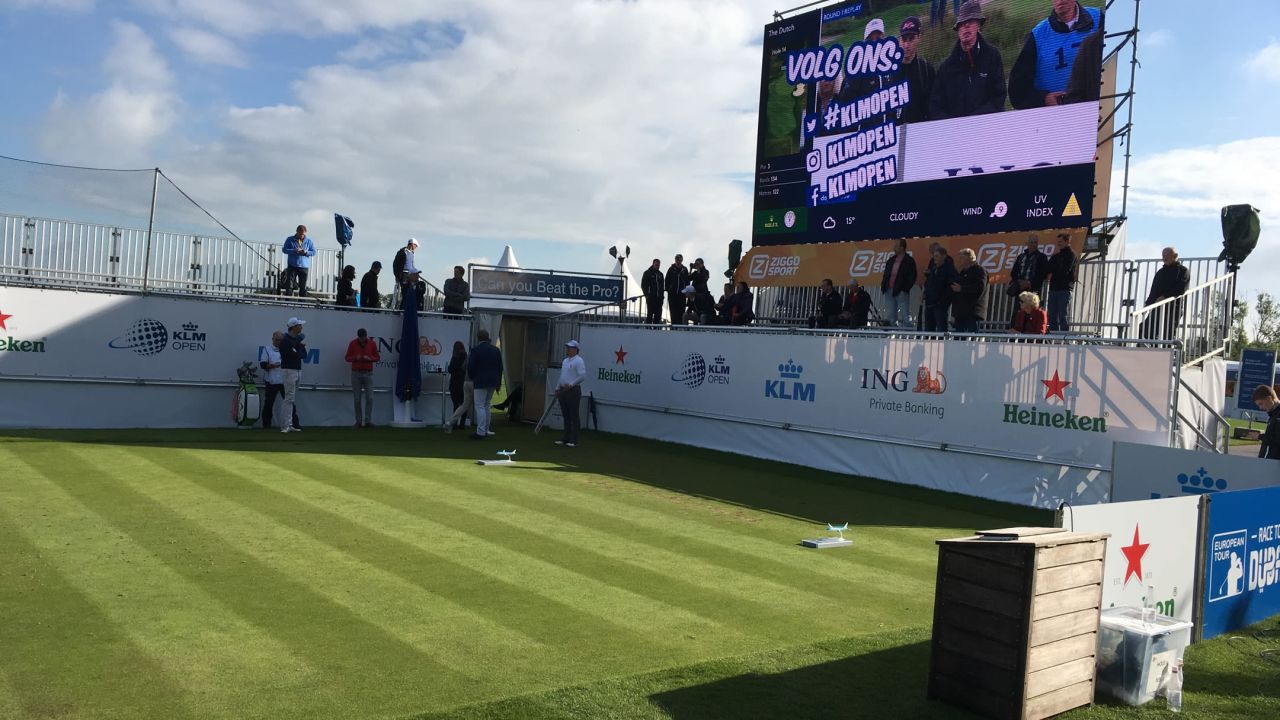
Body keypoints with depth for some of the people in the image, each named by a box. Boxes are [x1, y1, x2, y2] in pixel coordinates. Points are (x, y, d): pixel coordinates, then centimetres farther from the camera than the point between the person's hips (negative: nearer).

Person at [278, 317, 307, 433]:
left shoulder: (298, 339, 13)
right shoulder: (285, 340, -13)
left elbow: (304, 355, 12)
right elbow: (295, 355, -18)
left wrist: (300, 350, -8)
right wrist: (301, 345, -1)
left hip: (298, 370, 8)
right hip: (288, 370, -8)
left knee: (293, 399, 8)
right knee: (289, 398, -10)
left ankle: (290, 425, 10)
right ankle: (287, 425, -11)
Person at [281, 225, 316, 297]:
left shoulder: (308, 241, 7)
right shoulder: (290, 239, 4)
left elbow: (313, 252, 7)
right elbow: (284, 249, -1)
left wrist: (306, 252, -13)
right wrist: (294, 251, -17)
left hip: (304, 267, 1)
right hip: (292, 266, -1)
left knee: (303, 287, 3)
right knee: (289, 285, -5)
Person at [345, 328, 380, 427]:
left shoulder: (372, 343, 1)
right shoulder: (352, 343, -1)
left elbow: (377, 357, 7)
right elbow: (347, 358, 3)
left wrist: (370, 358, -14)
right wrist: (355, 358, -17)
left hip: (368, 373, 0)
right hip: (356, 374, 0)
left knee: (369, 398, -6)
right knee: (356, 399, 1)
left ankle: (368, 421, -1)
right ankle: (358, 421, 7)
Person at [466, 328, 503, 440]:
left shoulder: (476, 350, -11)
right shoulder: (496, 350, 6)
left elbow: (470, 367, -10)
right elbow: (500, 367, 9)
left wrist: (472, 377, 9)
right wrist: (498, 382, 16)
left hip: (481, 382, -6)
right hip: (493, 382, 6)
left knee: (480, 406, -3)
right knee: (487, 405, 17)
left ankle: (481, 432, -7)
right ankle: (486, 430, 20)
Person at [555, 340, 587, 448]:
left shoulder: (579, 361, -9)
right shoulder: (565, 361, 18)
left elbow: (582, 376, -18)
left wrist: (571, 384, -22)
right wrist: (557, 388, 18)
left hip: (573, 391, -9)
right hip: (563, 390, 9)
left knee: (574, 416, -5)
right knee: (566, 416, 11)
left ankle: (573, 440, -4)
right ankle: (565, 438, 16)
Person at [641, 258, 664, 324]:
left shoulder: (660, 274, 17)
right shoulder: (647, 273, 2)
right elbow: (643, 285, 0)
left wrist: (662, 295, 10)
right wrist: (647, 294, -8)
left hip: (659, 297, 5)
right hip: (651, 297, -5)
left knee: (658, 314, 2)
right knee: (650, 313, -6)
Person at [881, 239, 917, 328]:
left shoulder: (909, 261, -2)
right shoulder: (891, 260, 17)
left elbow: (912, 277, -7)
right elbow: (886, 275, 19)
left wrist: (905, 289, -14)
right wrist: (883, 286, 5)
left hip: (901, 292, -6)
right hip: (889, 291, 6)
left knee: (905, 317, -5)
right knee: (890, 317, 7)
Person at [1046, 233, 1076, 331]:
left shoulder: (1070, 254, -2)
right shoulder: (1057, 255, 21)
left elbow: (1065, 270, -11)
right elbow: (1048, 269, 13)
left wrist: (1053, 273, 2)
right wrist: (1053, 257, -2)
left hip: (1064, 289, -7)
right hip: (1054, 288, 7)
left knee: (1064, 316, -9)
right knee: (1052, 316, 5)